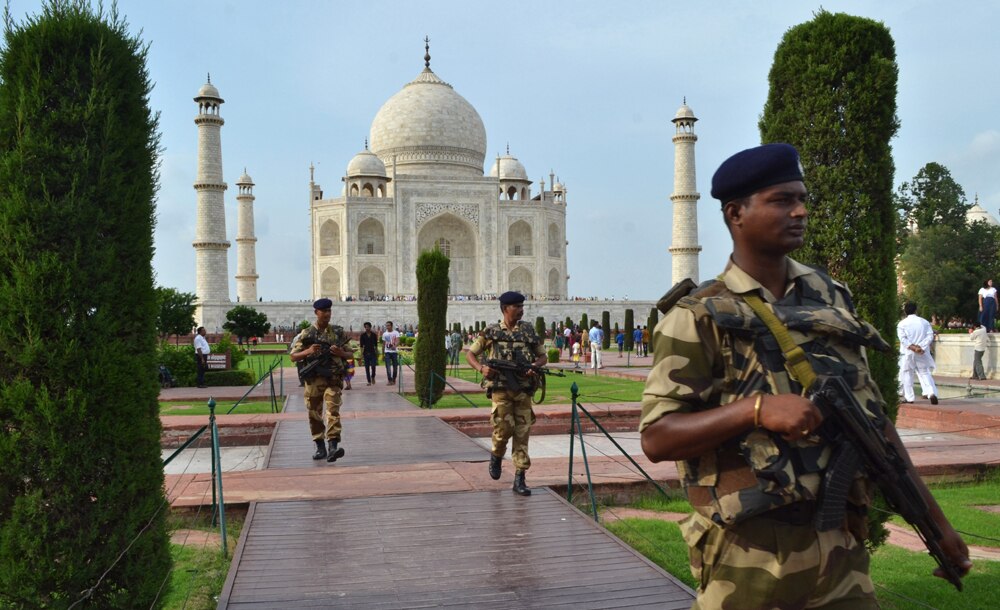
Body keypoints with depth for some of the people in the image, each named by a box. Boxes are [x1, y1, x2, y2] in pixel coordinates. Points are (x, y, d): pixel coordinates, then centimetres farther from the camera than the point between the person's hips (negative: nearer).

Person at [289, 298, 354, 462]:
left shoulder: (339, 332, 7)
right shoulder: (306, 334, 4)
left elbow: (350, 354, 13)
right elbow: (293, 357, 4)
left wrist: (341, 353, -10)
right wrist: (308, 352, -14)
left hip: (333, 379, -1)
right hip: (313, 379, 1)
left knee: (333, 411, -15)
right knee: (314, 414, 7)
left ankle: (333, 446, -22)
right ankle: (320, 447, 20)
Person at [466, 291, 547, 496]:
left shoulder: (529, 330, 9)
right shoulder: (491, 332, 4)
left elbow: (542, 356, 16)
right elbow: (470, 353, 10)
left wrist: (535, 366, -7)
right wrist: (482, 368, -10)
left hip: (523, 389, 2)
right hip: (501, 388, -2)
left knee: (522, 432, 0)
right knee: (504, 427, -10)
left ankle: (519, 479, 4)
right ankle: (496, 455, 24)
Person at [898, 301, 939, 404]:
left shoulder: (902, 323, -3)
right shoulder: (924, 322, 5)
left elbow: (903, 339, -13)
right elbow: (930, 336, -3)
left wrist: (913, 347, -14)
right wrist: (921, 347, -11)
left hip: (908, 353, -2)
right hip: (922, 353, 2)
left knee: (907, 374, 8)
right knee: (925, 373, 7)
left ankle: (909, 397, 9)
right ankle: (931, 392, -13)